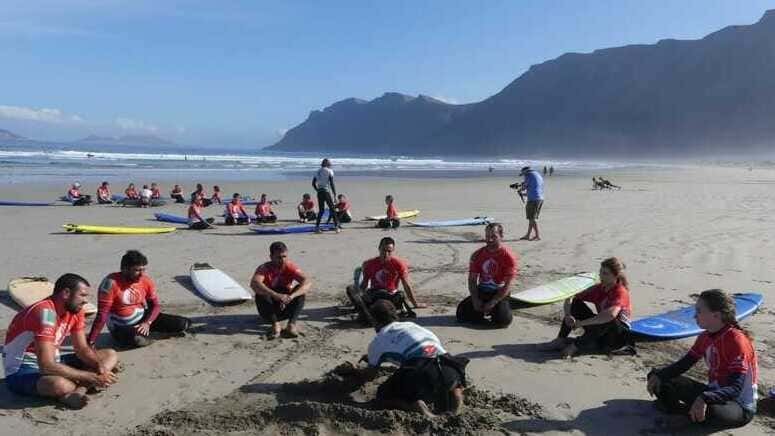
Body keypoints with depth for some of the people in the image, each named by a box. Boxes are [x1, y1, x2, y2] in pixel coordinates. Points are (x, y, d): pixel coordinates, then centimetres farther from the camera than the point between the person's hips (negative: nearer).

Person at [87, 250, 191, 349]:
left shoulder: (146, 280, -8)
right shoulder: (111, 282, -23)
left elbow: (155, 305, 0)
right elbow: (102, 314, -23)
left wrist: (147, 323, -20)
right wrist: (91, 342, -25)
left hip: (143, 319, 4)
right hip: (122, 327, -4)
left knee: (183, 324, -9)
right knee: (138, 339, -40)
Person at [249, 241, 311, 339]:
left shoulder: (290, 267, -13)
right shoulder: (264, 268, -17)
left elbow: (308, 283, -28)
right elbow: (254, 284, -40)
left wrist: (291, 296, -47)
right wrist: (276, 295, -54)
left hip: (286, 309, 2)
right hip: (269, 310, -1)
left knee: (300, 290, -23)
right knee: (261, 294, -30)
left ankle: (292, 324, -27)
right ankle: (275, 325, -26)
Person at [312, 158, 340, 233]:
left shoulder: (318, 172, 15)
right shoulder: (329, 171, -2)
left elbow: (313, 183, 14)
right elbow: (332, 183, -9)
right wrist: (335, 194, -7)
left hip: (319, 193, 5)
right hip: (326, 192, -5)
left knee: (321, 210, 12)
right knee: (332, 209, 1)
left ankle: (317, 227, 5)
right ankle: (337, 226, -3)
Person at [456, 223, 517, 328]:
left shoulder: (508, 256, -12)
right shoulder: (477, 255, 0)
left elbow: (507, 285, -14)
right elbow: (472, 280, 2)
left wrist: (492, 303, -19)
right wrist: (475, 300, -12)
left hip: (500, 293, -3)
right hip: (481, 291, 4)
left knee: (503, 320, -27)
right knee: (462, 313, -14)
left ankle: (495, 311, 10)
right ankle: (484, 310, 15)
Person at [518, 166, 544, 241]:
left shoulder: (529, 175, -3)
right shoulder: (539, 175, 22)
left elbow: (524, 186, -3)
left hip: (533, 199, -9)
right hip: (541, 198, 9)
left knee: (532, 218, -5)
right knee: (532, 218, 14)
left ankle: (537, 236, -7)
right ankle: (528, 235, 18)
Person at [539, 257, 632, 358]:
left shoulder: (621, 292, -21)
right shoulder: (598, 289, -1)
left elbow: (611, 314, -41)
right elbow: (570, 299, 0)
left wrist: (581, 322, -36)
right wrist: (568, 315, -22)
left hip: (619, 334, -6)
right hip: (600, 332, 6)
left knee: (607, 320, -39)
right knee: (576, 303, -8)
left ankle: (575, 346, -27)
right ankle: (560, 341, -15)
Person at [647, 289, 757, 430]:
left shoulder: (736, 340, -24)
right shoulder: (706, 337, 0)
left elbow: (736, 388, -30)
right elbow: (685, 363, 5)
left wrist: (705, 399, -46)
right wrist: (658, 375, -13)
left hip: (741, 405, -7)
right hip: (714, 392, 7)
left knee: (711, 412, -40)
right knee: (662, 380, 1)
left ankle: (694, 414, -8)